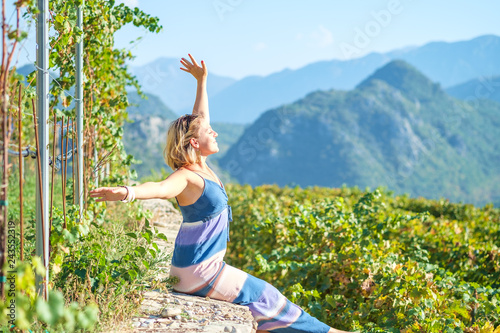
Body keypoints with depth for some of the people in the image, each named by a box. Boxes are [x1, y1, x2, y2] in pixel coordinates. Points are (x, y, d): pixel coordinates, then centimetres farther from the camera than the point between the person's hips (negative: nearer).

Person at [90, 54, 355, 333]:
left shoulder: (201, 167, 5)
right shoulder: (186, 177, -21)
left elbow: (200, 118, 16)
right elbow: (160, 188, -43)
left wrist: (202, 80, 21)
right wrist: (127, 192, -63)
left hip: (207, 266, 9)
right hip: (198, 272, -9)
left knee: (259, 295, 16)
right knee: (263, 297, 2)